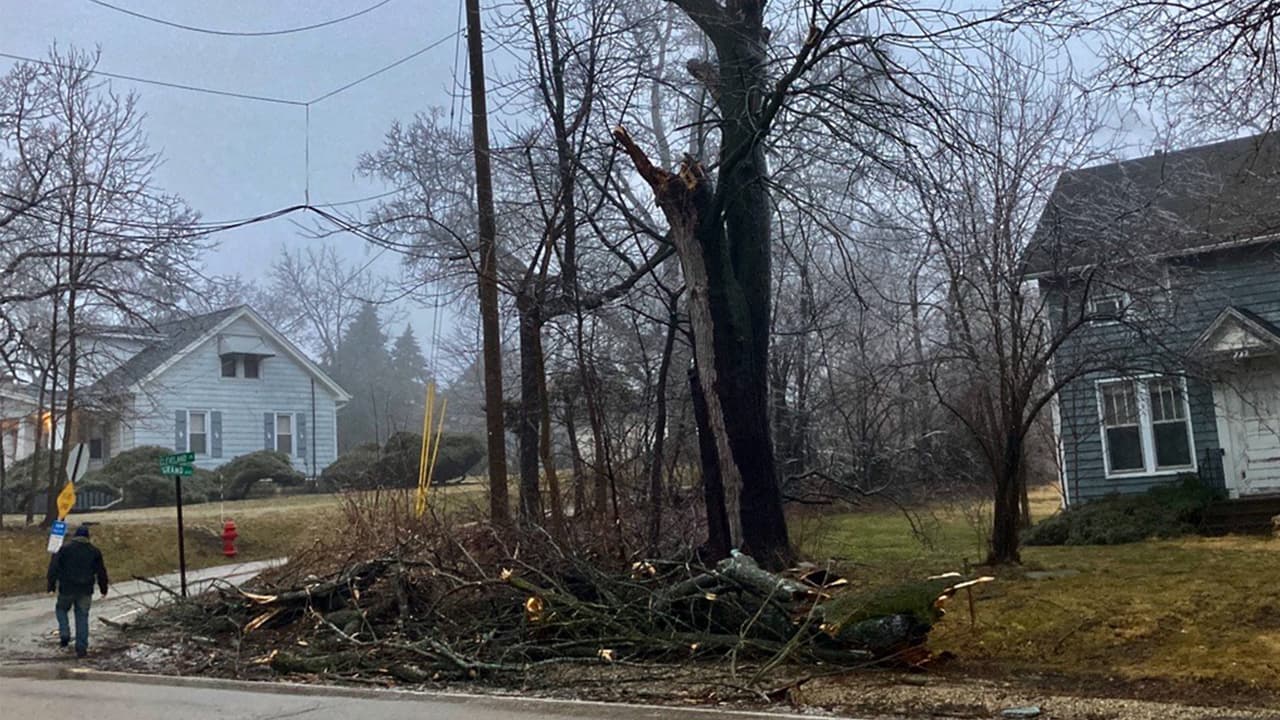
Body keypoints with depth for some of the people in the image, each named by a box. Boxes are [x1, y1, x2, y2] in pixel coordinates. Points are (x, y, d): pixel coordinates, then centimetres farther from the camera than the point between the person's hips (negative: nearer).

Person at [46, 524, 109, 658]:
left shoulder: (65, 549, -2)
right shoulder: (95, 552, 4)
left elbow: (54, 568, -5)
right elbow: (101, 572, 9)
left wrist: (51, 587, -1)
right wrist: (103, 589, 19)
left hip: (67, 589, -1)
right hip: (85, 591, 1)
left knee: (61, 609, 23)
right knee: (82, 617, 7)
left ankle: (64, 634, 1)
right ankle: (81, 648, 6)